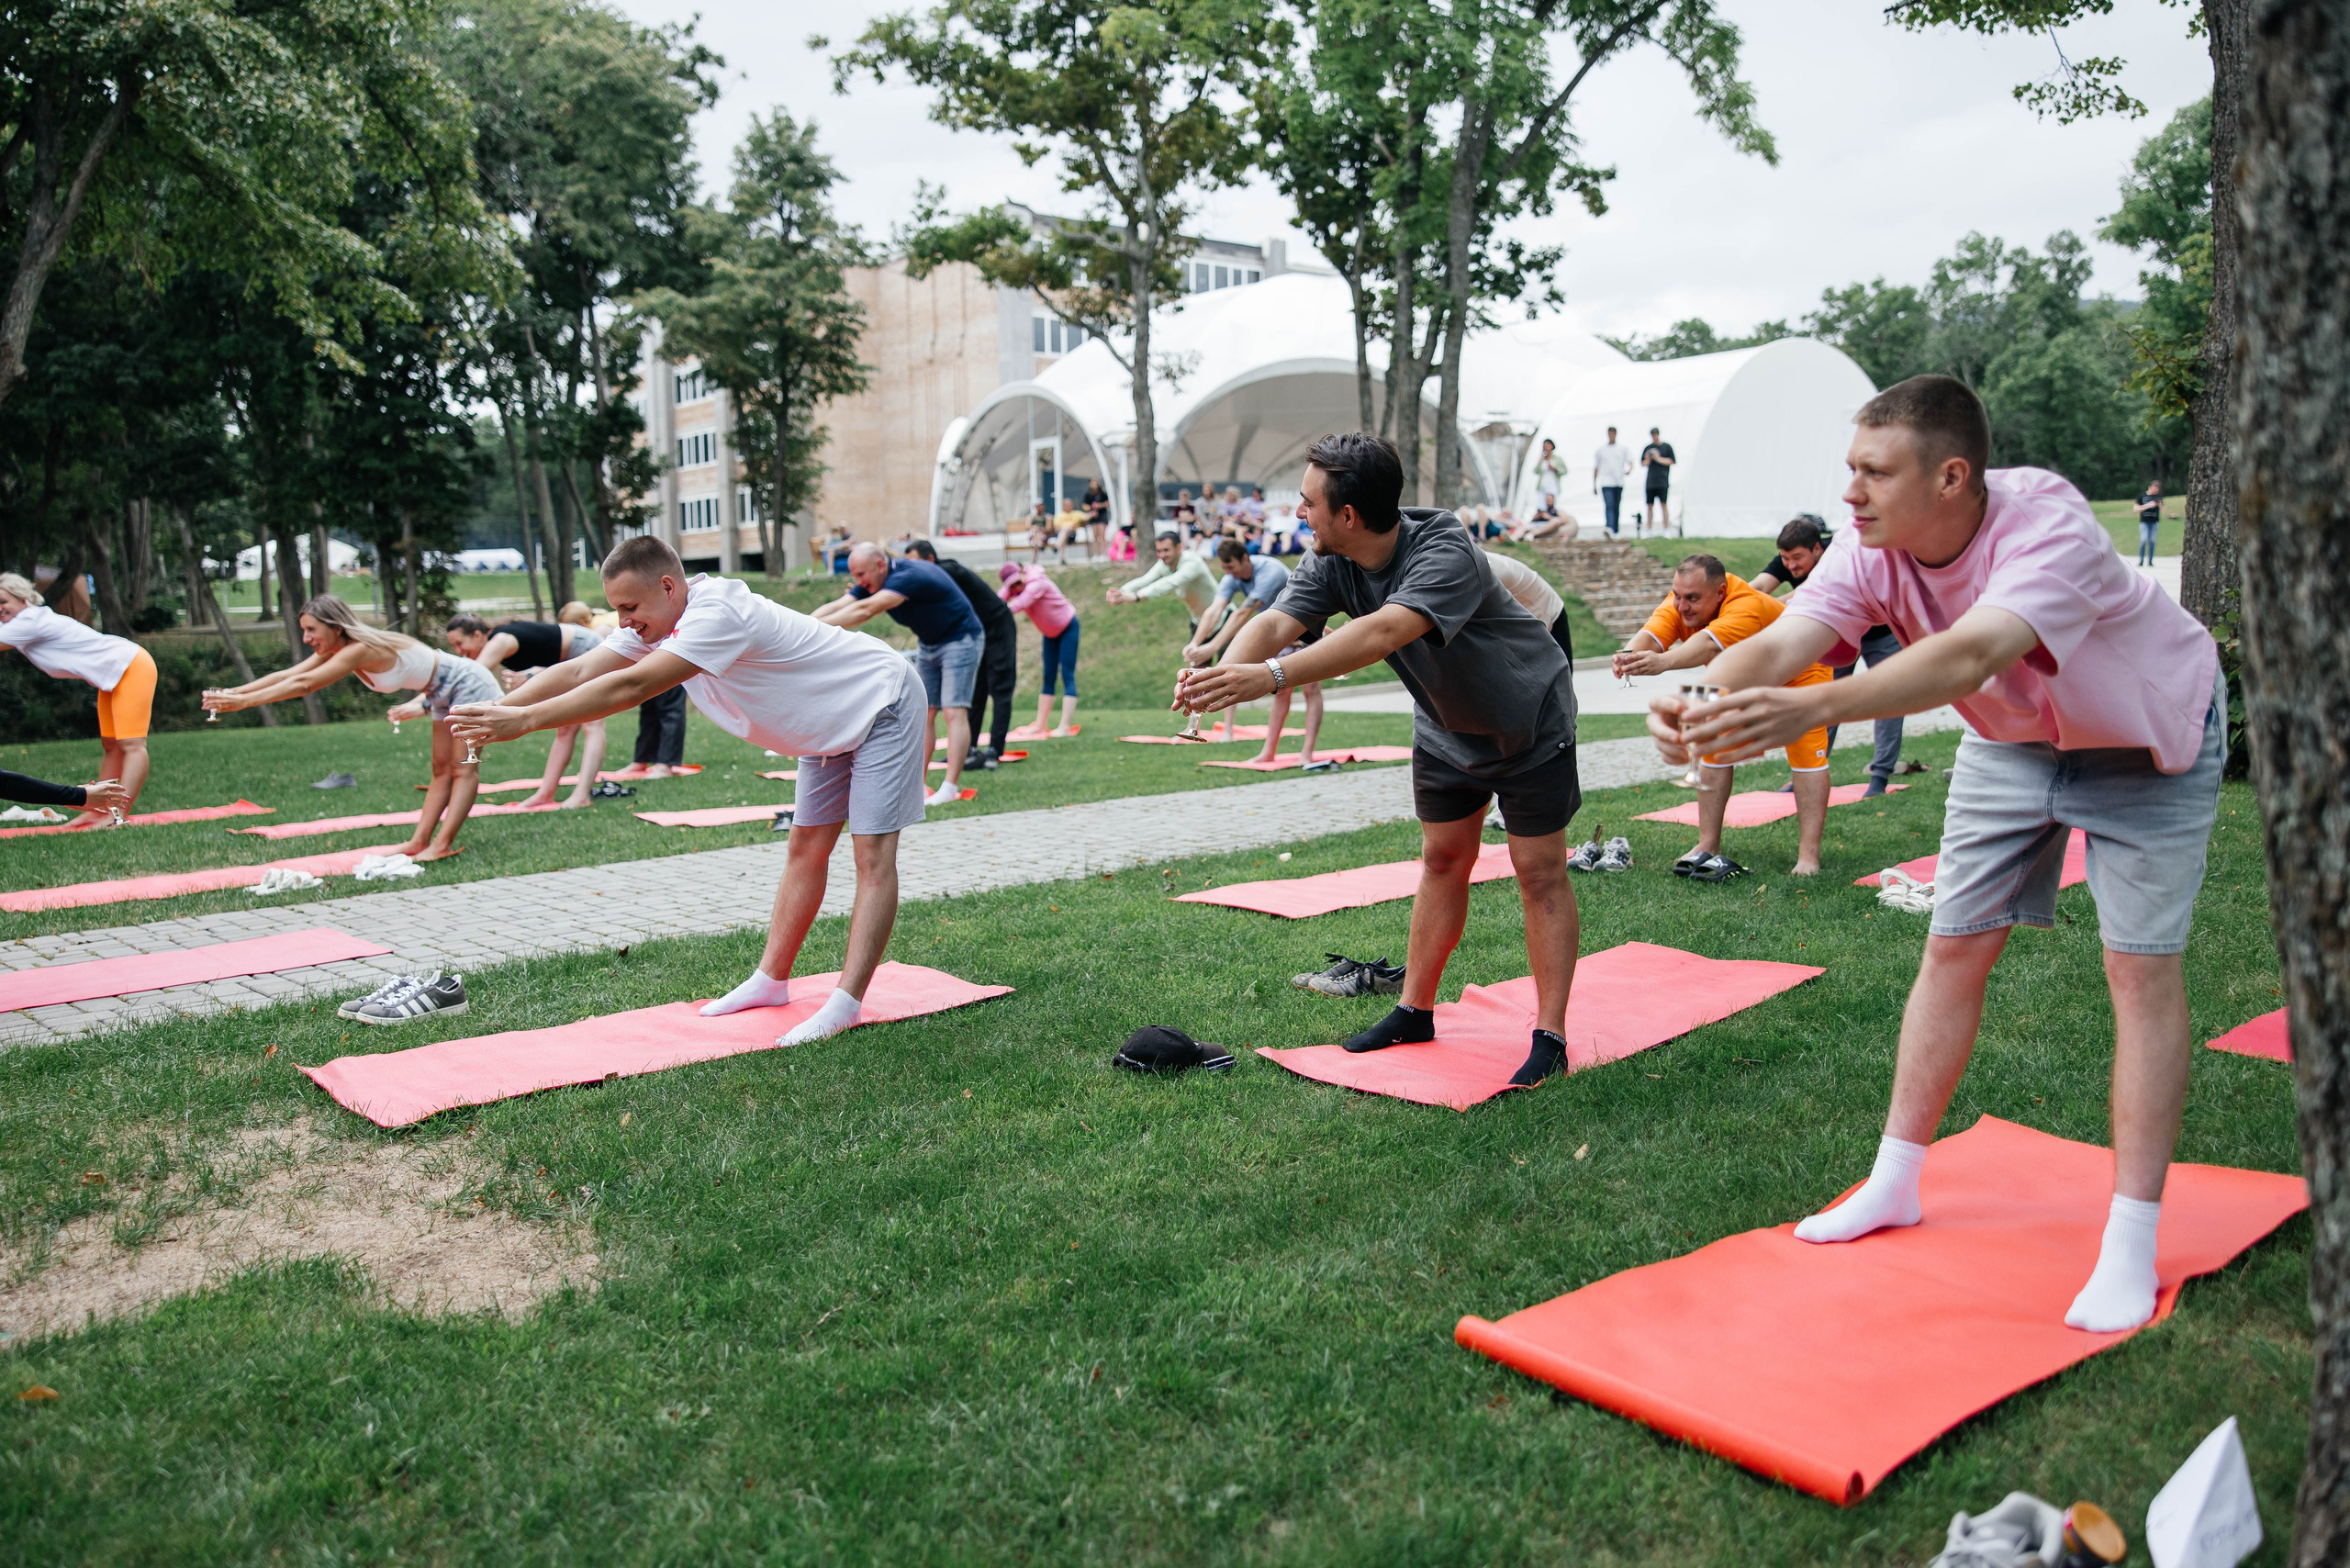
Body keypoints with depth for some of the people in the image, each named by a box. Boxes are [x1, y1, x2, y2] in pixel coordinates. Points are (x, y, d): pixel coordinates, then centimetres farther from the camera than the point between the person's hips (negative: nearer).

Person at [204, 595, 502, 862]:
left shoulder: (360, 650, -31)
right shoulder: (337, 649, -3)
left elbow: (303, 684, -35)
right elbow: (287, 674, -7)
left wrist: (242, 702, -35)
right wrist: (231, 692, -16)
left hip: (469, 684, -10)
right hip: (445, 694, 10)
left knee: (464, 769, -8)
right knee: (441, 771, 10)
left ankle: (443, 845, -11)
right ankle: (419, 842, 12)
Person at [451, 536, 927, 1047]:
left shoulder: (717, 613, -34)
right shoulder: (657, 620, -5)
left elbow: (631, 686, -40)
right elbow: (580, 671, -12)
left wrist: (525, 720, -40)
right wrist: (495, 709, -26)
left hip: (881, 705, -9)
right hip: (829, 728, 10)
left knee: (873, 855, -12)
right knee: (806, 847, 12)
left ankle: (846, 1004, -13)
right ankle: (771, 980, 19)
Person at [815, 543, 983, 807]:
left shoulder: (908, 576, -32)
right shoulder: (871, 584, -5)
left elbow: (865, 610, -43)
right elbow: (836, 607, -16)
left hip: (961, 640, -9)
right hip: (928, 645, 9)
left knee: (954, 712, -15)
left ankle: (951, 787, -18)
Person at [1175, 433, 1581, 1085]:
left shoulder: (1445, 553, -37)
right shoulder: (1329, 564, -16)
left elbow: (1382, 632, -53)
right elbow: (1275, 622, -29)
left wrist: (1270, 677, -62)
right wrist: (1221, 673, -52)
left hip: (1529, 724, -6)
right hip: (1446, 726, 6)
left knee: (1539, 871, -3)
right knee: (1442, 860, 12)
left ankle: (1550, 1037, 3)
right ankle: (1416, 1009, 21)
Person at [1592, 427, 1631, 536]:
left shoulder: (1622, 447, 10)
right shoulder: (1601, 448, 8)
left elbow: (1630, 461, 8)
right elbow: (1595, 468, 12)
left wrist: (1629, 469, -16)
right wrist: (1594, 484, 10)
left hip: (1619, 483, 3)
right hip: (1606, 483, -3)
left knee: (1617, 508, 8)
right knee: (1609, 506, -19)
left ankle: (1614, 531, 15)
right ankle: (1609, 529, -33)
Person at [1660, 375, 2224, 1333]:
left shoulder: (2047, 525, -39)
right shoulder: (1871, 547, -22)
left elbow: (1971, 653, -57)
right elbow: (1782, 641, -37)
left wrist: (1813, 709, -72)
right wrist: (1702, 701, -60)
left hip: (2145, 741, -5)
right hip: (2011, 742, 5)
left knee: (2141, 966, -7)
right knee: (1954, 949, 4)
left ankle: (2130, 1246, 1)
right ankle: (1895, 1183, 16)